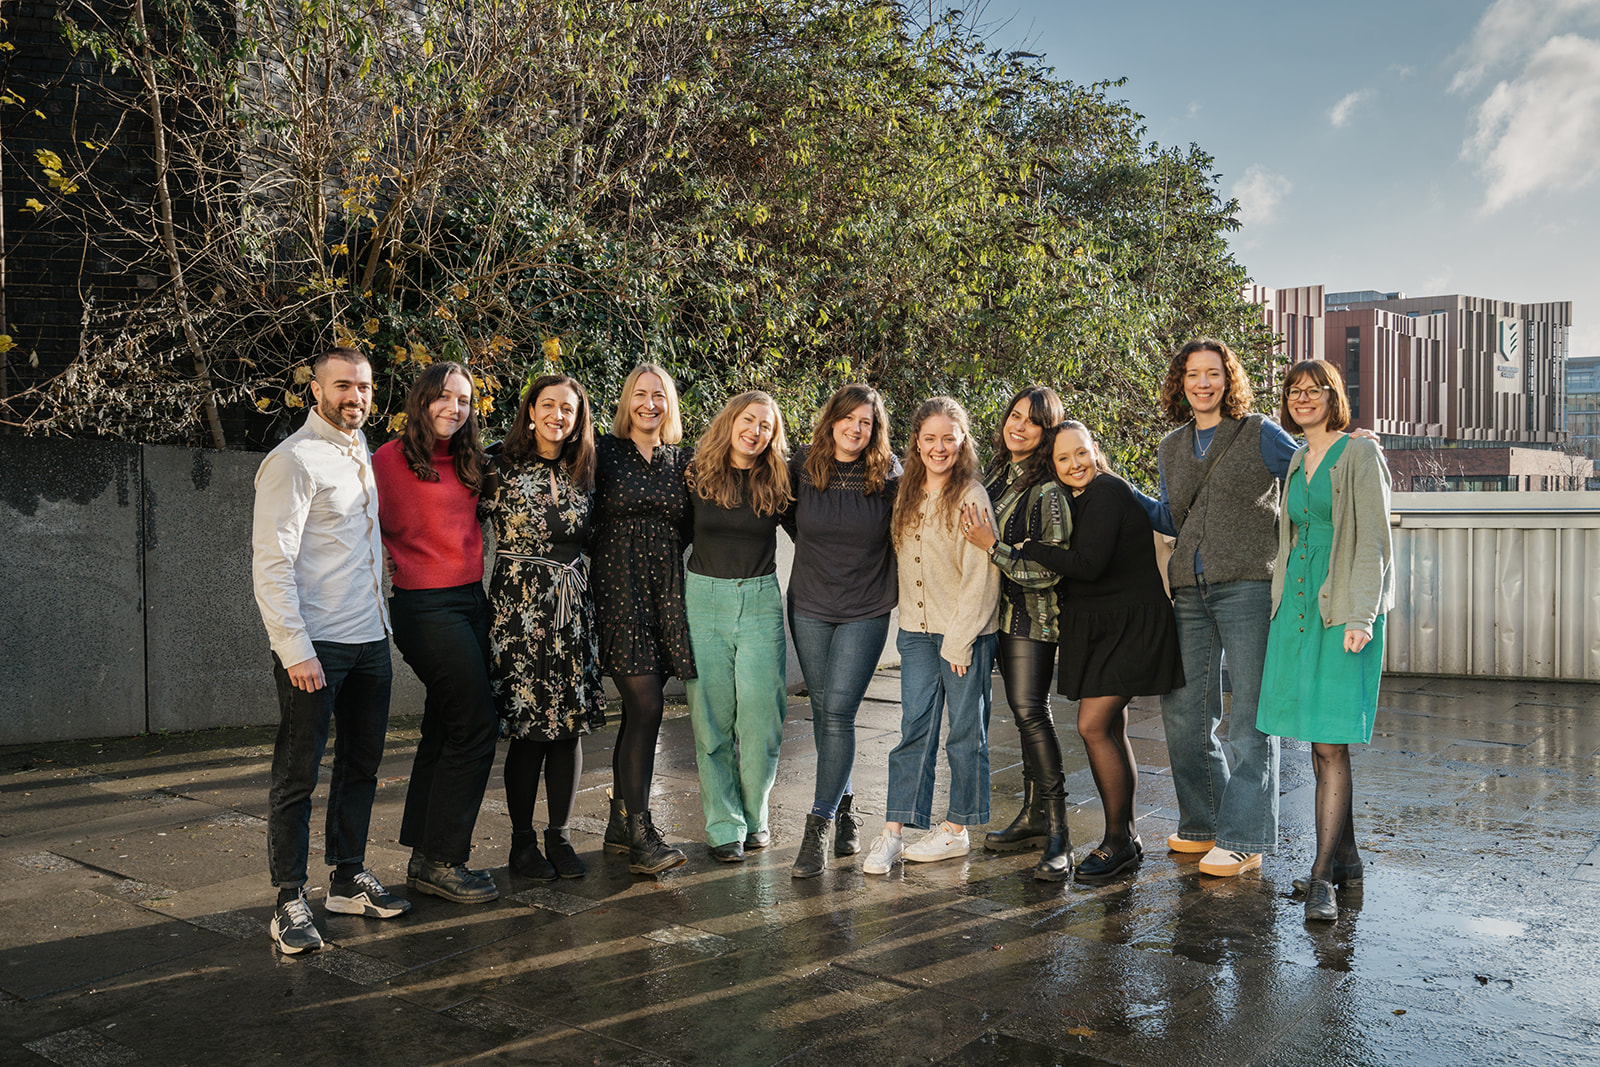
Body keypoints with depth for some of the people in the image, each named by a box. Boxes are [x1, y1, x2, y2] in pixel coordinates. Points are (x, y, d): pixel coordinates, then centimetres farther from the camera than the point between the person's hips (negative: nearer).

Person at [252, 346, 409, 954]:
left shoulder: (362, 454, 15)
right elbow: (271, 563, -15)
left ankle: (349, 880, 26)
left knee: (361, 767, 14)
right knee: (297, 777, -1)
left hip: (370, 639, 8)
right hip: (314, 646, -8)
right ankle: (290, 901, 8)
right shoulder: (294, 460, -10)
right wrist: (296, 649, -20)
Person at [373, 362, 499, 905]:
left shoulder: (468, 463, 14)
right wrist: (402, 570, -13)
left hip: (470, 601, 8)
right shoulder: (391, 459, -8)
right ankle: (441, 860, 3)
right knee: (474, 728, -9)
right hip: (425, 607, -8)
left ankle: (425, 858, 21)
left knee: (445, 730, 11)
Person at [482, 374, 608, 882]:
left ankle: (560, 836, 18)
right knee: (528, 727, -2)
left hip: (573, 605, 4)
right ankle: (523, 840, 13)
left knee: (570, 723, 5)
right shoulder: (502, 467, -2)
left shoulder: (583, 474, 10)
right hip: (519, 605, -4)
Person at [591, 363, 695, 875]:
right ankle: (639, 835, -6)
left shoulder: (683, 460, 13)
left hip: (665, 591, 5)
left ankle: (621, 823, 19)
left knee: (640, 709, 7)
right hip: (619, 587, -5)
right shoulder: (604, 452, 1)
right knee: (646, 704, -12)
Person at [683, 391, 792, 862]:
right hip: (704, 598, 0)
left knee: (760, 718, -2)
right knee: (711, 720, 2)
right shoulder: (696, 476, 1)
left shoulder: (778, 483, 2)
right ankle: (724, 826, 14)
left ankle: (754, 816, 20)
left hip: (761, 602, 0)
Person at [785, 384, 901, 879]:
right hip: (809, 607, 3)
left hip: (865, 611, -2)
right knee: (823, 711, 9)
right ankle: (844, 804, 27)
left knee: (838, 712, -10)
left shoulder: (888, 475, -5)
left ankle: (820, 821, -5)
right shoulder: (803, 468, -1)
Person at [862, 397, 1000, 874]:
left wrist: (959, 640, -14)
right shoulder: (907, 494, 10)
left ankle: (955, 831, 17)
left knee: (965, 731, 6)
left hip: (965, 630, -5)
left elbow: (981, 577, -13)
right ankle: (892, 833, 4)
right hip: (916, 628, 5)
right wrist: (909, 622, 10)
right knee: (914, 728, 3)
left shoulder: (971, 497, -11)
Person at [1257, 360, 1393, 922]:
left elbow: (1373, 539, -9)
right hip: (1297, 602, 6)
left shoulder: (1360, 454, -3)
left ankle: (1322, 875, -5)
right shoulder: (1297, 461, 17)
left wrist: (1360, 616, -17)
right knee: (1318, 740, 8)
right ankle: (1345, 858, 20)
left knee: (1330, 741, -10)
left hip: (1343, 607, -6)